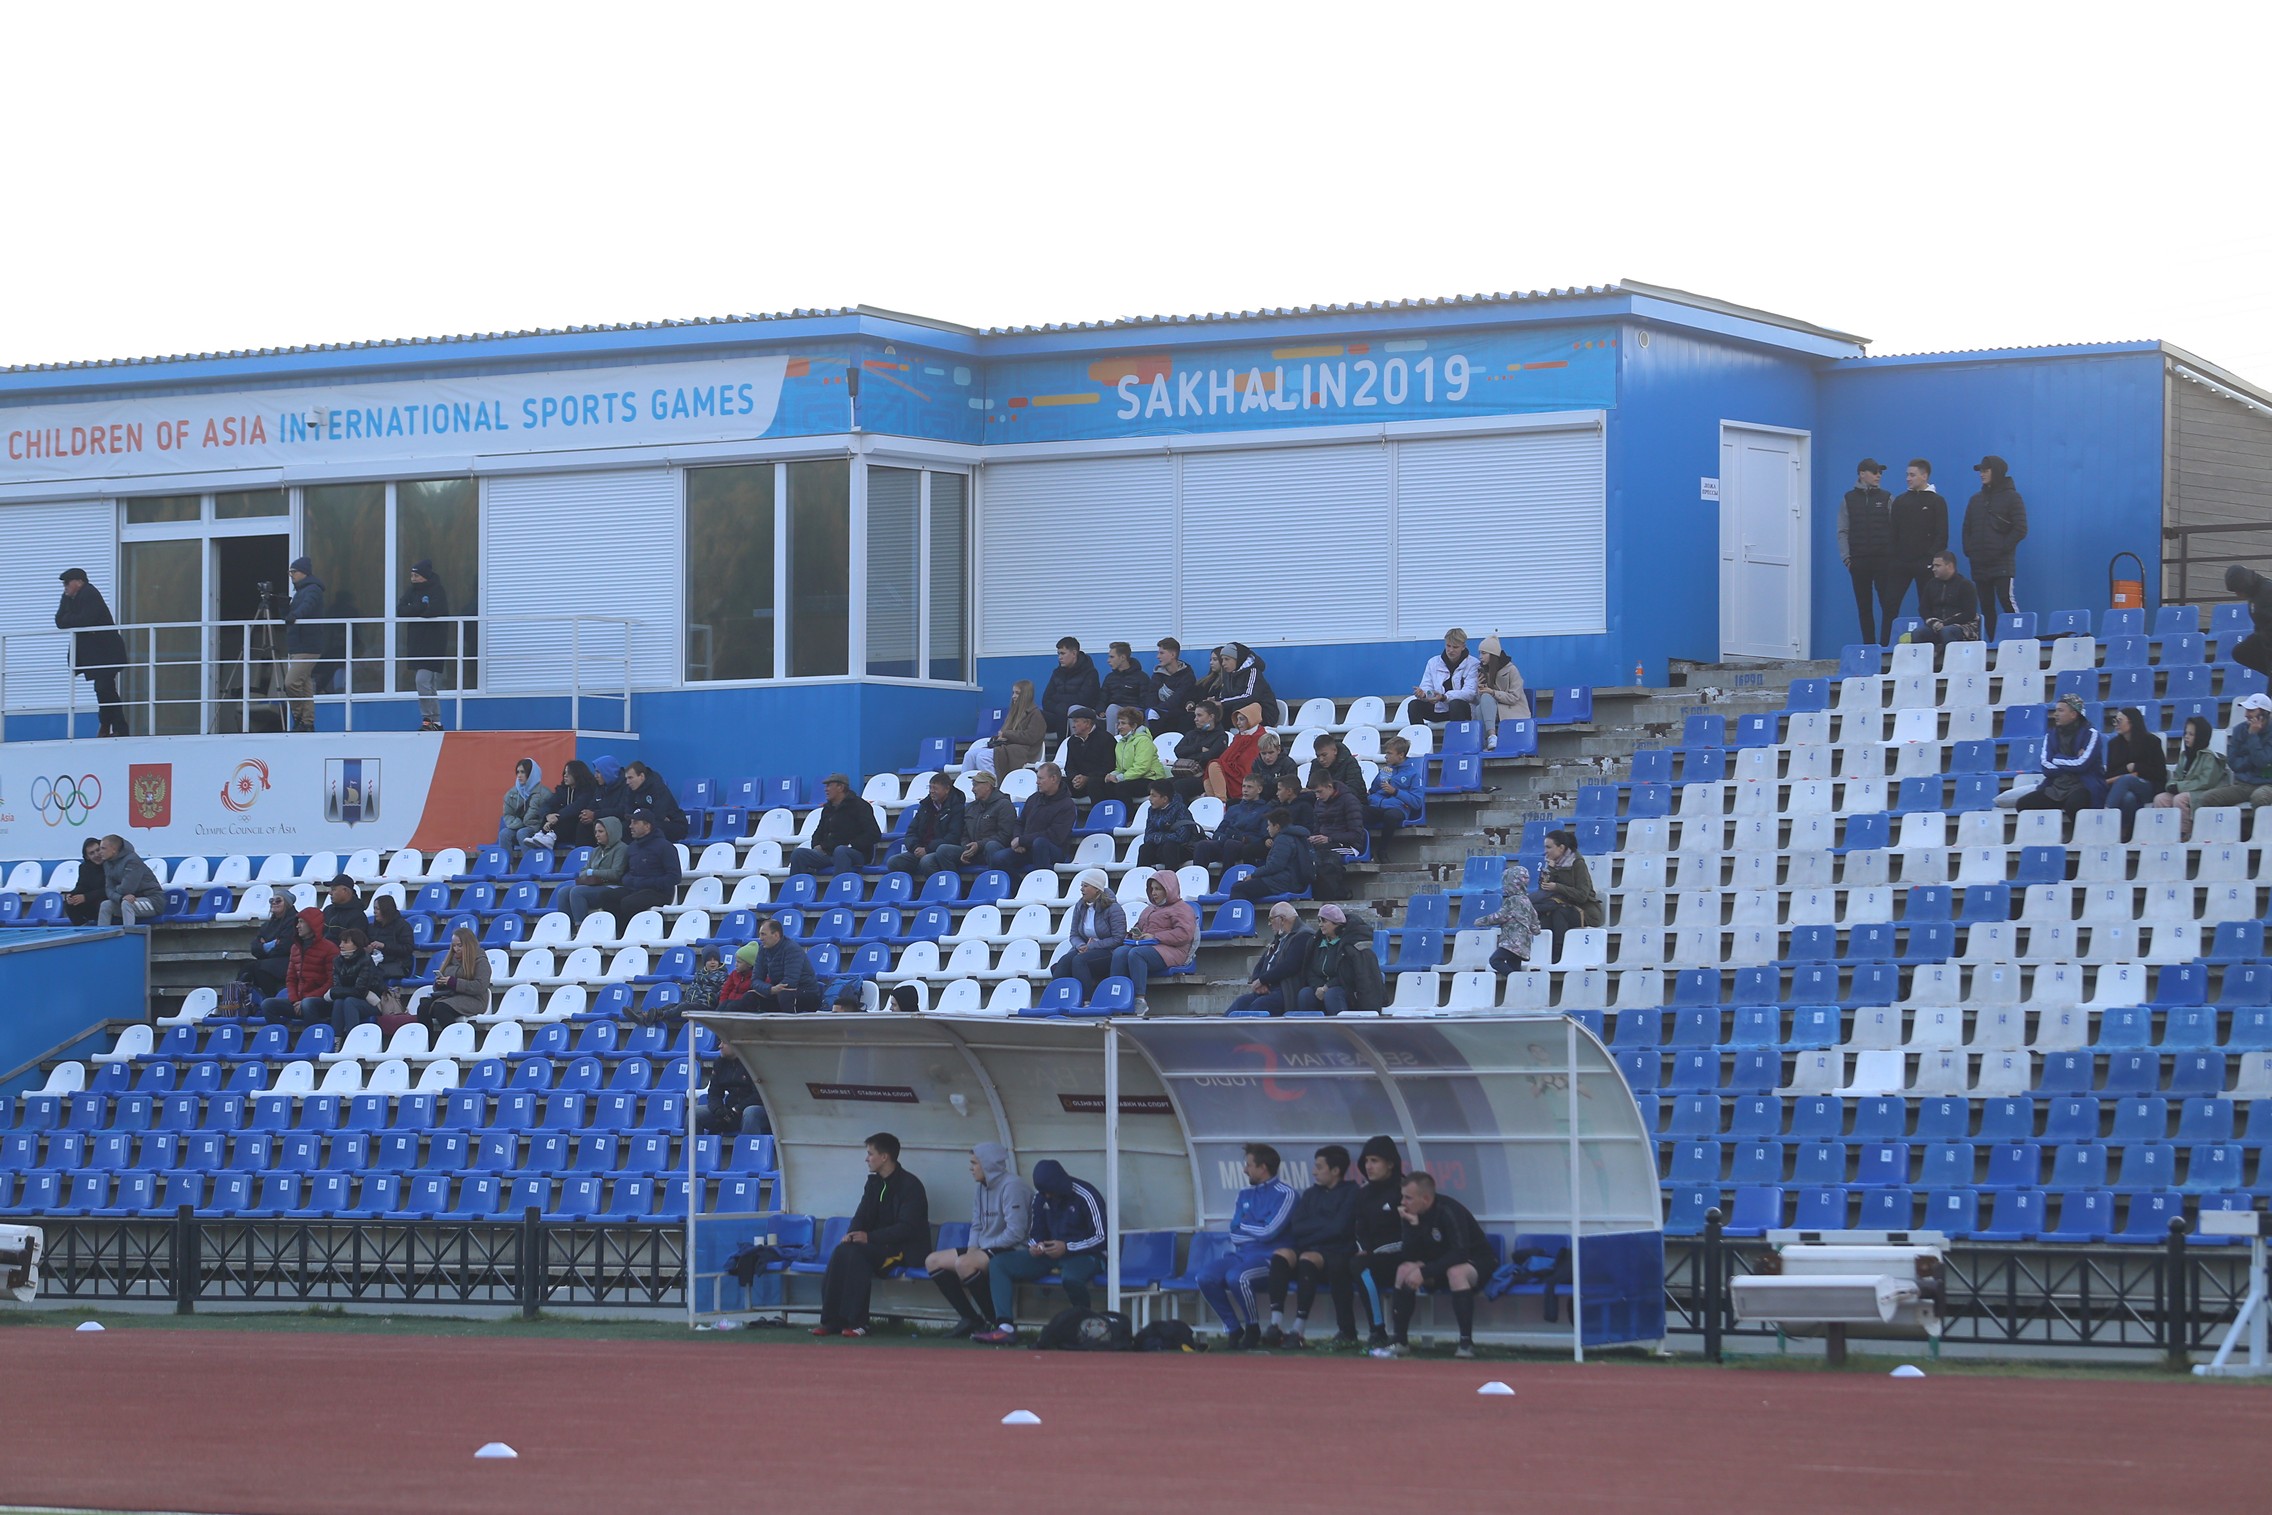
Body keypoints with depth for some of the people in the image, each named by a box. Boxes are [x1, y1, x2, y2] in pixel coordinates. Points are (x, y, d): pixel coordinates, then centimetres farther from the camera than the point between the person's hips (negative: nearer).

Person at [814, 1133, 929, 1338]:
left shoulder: (910, 1185, -11)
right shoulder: (874, 1183, 14)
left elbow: (907, 1227, -19)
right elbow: (862, 1216, 13)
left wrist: (870, 1237, -25)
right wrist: (852, 1234, -12)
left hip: (907, 1249, -7)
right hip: (879, 1246, 7)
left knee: (856, 1253, -31)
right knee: (842, 1252, -22)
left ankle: (857, 1322, -29)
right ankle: (832, 1320, -22)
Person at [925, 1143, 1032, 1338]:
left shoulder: (1012, 1186, -15)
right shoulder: (980, 1189, 13)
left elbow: (1015, 1233, -21)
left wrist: (982, 1248, -14)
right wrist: (972, 1247, -2)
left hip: (1013, 1251, -10)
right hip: (985, 1249, 10)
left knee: (964, 1263, -34)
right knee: (932, 1261, 2)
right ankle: (969, 1318, -2)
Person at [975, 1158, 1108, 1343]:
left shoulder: (1086, 1196, -14)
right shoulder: (1041, 1198, 4)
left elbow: (1101, 1238, -15)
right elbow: (1036, 1232, 15)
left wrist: (1067, 1248, -24)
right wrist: (1034, 1246, -9)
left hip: (1084, 1254, -7)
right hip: (1050, 1252, 7)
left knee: (1070, 1278, -44)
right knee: (997, 1265, -8)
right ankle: (1005, 1327, -22)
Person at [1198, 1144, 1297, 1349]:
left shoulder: (1284, 1194, -4)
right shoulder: (1245, 1194, 17)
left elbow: (1269, 1232, -13)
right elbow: (1235, 1230, 8)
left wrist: (1244, 1225, 3)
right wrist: (1256, 1230, -9)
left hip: (1268, 1257, -7)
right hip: (1240, 1254, 7)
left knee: (1236, 1276, -36)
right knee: (1206, 1278, -20)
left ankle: (1253, 1329, -13)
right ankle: (1233, 1328, -5)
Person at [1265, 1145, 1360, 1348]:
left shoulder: (1350, 1193, 1)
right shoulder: (1310, 1194, 20)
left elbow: (1339, 1228, -11)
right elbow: (1297, 1228, 7)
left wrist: (1313, 1226, -1)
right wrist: (1325, 1224, -3)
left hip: (1337, 1254, -5)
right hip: (1308, 1249, 5)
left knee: (1307, 1259, -36)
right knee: (1280, 1255, -26)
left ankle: (1299, 1330, -37)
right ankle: (1276, 1325, -33)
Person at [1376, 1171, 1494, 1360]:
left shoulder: (1449, 1211, -27)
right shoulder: (1414, 1215, -6)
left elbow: (1460, 1254, -33)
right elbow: (1409, 1256, -6)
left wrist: (1425, 1272, -34)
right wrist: (1414, 1227, -22)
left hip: (1477, 1264, -7)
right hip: (1441, 1266, 7)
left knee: (1456, 1272, -38)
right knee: (1404, 1270, -13)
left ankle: (1466, 1342, -34)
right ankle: (1400, 1341, -9)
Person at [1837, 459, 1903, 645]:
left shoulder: (1886, 499, 6)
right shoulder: (1849, 499, 8)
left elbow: (1895, 529, 3)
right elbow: (1843, 531, 5)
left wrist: (1895, 556, -7)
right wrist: (1846, 557, -5)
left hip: (1884, 560, -1)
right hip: (1859, 560, 1)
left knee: (1889, 605, -8)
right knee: (1864, 607, 4)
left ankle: (1885, 646, -6)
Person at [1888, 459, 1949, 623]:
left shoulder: (1937, 502, 0)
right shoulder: (1900, 500, 11)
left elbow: (1942, 535, -4)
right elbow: (1893, 531, 11)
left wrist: (1932, 558, -12)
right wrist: (1891, 557, 1)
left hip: (1925, 564, -3)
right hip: (1901, 562, 3)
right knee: (1890, 605, -4)